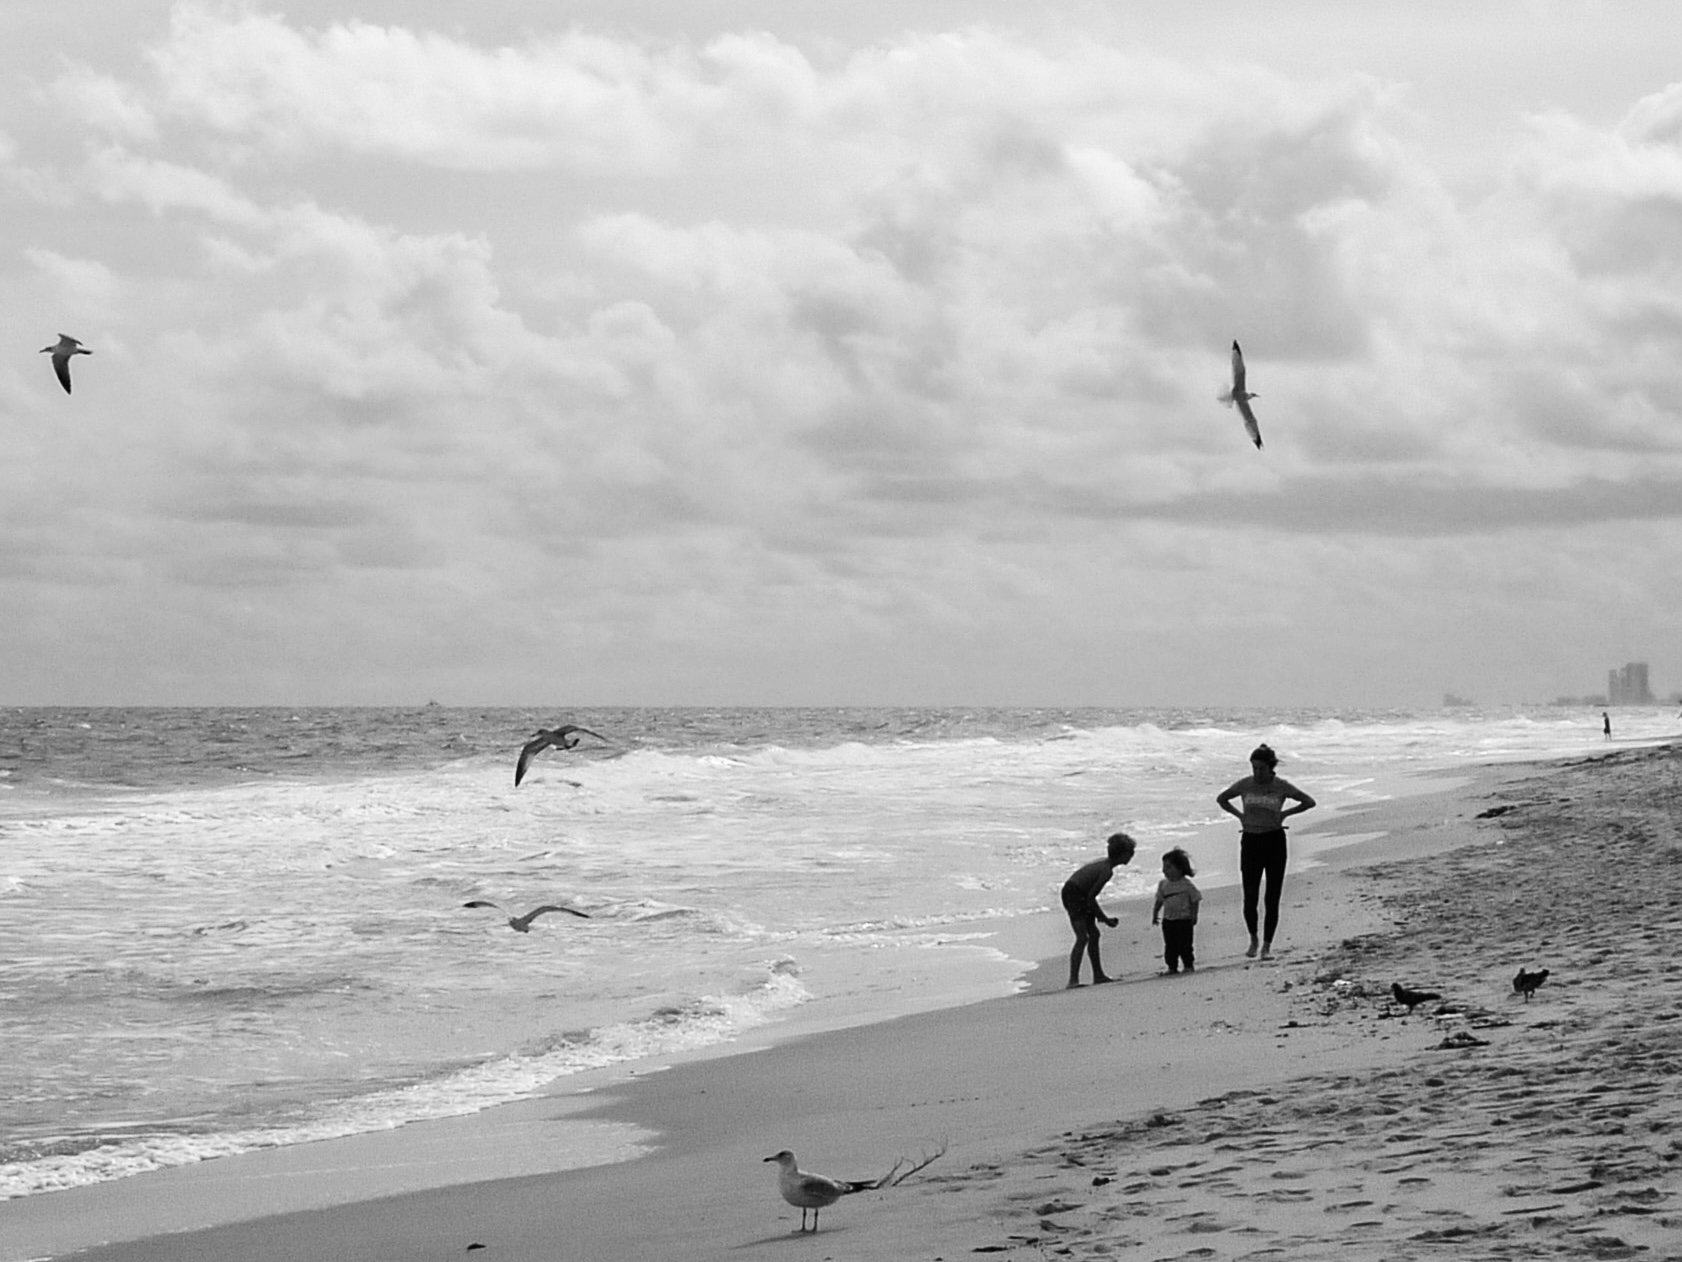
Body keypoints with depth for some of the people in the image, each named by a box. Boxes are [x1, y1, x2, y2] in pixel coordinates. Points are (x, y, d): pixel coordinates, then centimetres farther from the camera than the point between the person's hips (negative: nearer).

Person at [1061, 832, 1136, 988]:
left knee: (1094, 934, 16)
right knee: (1082, 938, -16)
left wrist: (1098, 914, 15)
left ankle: (1098, 975, 24)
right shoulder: (1107, 871, -19)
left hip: (1078, 894, 11)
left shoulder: (1103, 863, 10)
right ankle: (1073, 980, -20)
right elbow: (1091, 897, -20)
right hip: (1074, 894, -11)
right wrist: (1105, 919, -11)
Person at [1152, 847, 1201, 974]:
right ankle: (1172, 967, 13)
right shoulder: (1163, 884, 5)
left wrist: (1194, 916, -8)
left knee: (1184, 945, -1)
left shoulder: (1186, 885, -8)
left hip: (1184, 920, -5)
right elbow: (1159, 901, 14)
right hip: (1168, 920, 5)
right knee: (1170, 946, 6)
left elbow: (1195, 901, -4)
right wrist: (1155, 914, 10)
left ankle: (1189, 965, 10)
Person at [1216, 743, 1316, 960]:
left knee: (1272, 898, -1)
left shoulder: (1281, 786, -3)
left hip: (1274, 840, -1)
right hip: (1250, 841, 1)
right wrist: (1239, 815, 5)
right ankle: (1253, 940, 17)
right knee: (1250, 897, -5)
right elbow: (1221, 799, 16)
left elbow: (1309, 802, 7)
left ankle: (1267, 945, 8)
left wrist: (1285, 814, 1)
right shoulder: (1245, 784, 0)